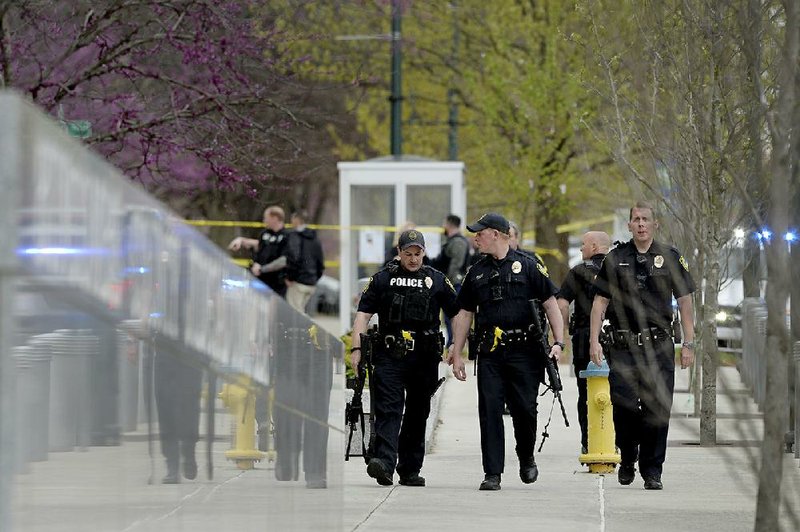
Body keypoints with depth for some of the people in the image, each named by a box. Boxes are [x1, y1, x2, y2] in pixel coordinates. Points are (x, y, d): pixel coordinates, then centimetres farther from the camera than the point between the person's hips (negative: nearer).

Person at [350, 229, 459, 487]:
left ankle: (410, 470, 17)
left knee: (417, 414, 9)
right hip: (389, 356, -2)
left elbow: (456, 314, 14)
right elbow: (363, 313, 4)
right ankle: (384, 462, -27)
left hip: (425, 359, 2)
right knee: (388, 410, -14)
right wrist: (356, 348, -6)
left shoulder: (437, 280, 11)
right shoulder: (383, 279, 7)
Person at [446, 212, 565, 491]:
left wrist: (558, 342, -9)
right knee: (489, 411, -4)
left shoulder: (527, 266, 2)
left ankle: (526, 458, 26)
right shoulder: (476, 272, 13)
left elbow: (550, 303, 1)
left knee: (525, 410, -1)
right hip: (489, 353, 3)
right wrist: (456, 355, 12)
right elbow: (464, 314, 17)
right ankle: (492, 474, -3)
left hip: (523, 352, -3)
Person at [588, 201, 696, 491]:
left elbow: (685, 302, 8)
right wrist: (594, 341, 0)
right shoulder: (615, 259, 8)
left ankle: (652, 471, 4)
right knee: (623, 405, -7)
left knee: (657, 410, -4)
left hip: (659, 346, 0)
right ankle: (627, 459, 17)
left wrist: (688, 344, 2)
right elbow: (600, 302, 8)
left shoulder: (671, 258, 7)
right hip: (623, 345, 0)